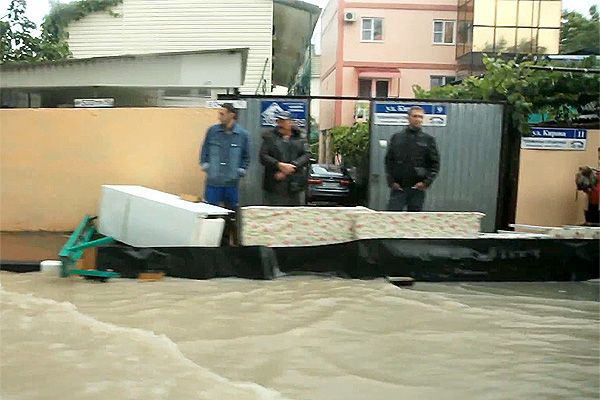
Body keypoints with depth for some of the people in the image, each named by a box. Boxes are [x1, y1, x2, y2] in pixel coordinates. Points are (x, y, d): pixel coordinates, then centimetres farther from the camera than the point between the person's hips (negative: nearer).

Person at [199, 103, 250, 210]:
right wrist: (205, 165, 1)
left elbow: (246, 156, 9)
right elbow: (204, 150, 11)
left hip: (232, 182, 0)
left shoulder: (242, 134, 0)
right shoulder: (212, 131, 0)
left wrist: (241, 170, 1)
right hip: (213, 180, 0)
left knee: (231, 210, 11)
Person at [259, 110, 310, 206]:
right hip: (274, 184, -2)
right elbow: (263, 156, -3)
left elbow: (307, 155, -3)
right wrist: (279, 165, -17)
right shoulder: (269, 137, 7)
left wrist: (291, 167, -16)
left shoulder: (300, 139, 10)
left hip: (294, 184, 2)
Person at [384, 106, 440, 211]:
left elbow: (435, 164, 5)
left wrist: (427, 182, -8)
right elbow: (388, 160, 9)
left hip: (418, 188, 0)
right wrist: (391, 181, -3)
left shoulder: (428, 140, 6)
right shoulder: (397, 138, 7)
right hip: (398, 187, 0)